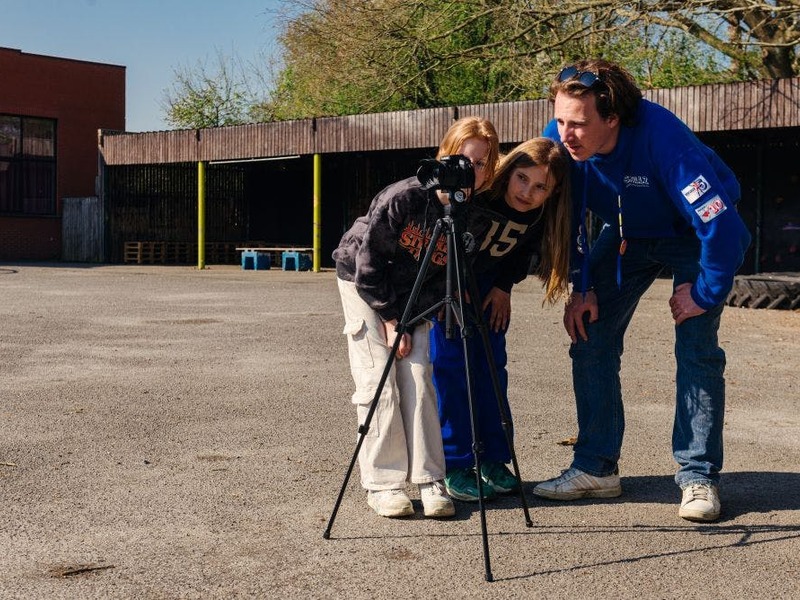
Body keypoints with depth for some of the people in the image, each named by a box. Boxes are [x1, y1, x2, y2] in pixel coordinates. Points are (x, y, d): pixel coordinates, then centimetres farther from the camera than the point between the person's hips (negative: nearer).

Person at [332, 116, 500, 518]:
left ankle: (430, 480, -4)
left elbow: (445, 281, -10)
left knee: (418, 373, -8)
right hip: (363, 282, -3)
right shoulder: (405, 197, -30)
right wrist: (390, 318, -17)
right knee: (378, 380, -10)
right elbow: (367, 264, -21)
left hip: (412, 294, 3)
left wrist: (408, 321, -18)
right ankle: (382, 484, -6)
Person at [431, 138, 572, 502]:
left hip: (487, 282, 4)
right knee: (449, 360, -10)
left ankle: (493, 460, 11)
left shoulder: (542, 218, -19)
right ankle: (454, 467, -4)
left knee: (491, 362, 2)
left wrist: (504, 285, -9)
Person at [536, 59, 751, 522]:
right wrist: (580, 287, -10)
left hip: (695, 236, -5)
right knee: (590, 337, -4)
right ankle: (596, 467, 6)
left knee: (697, 349, -15)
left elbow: (720, 223, -37)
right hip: (626, 235, 5)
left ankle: (699, 477, -4)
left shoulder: (662, 137, -38)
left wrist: (705, 294, -27)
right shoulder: (558, 140, -22)